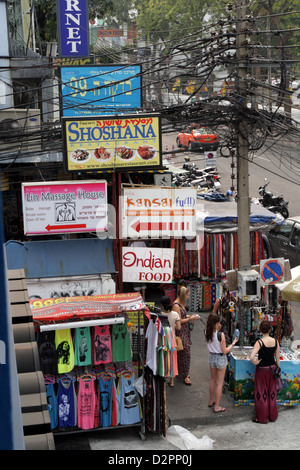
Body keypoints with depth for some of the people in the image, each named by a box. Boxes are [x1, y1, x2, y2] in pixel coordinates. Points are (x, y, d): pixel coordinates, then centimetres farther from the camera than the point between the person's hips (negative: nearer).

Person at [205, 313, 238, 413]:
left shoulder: (207, 333, -8)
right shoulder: (221, 335, -25)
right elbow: (224, 351, -19)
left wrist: (217, 329, 5)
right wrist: (233, 343, -8)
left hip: (212, 357, 6)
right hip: (221, 358, -6)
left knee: (213, 380, 25)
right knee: (219, 383, 7)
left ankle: (211, 401, 40)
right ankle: (217, 407, 15)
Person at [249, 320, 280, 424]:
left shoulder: (259, 343, -19)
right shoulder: (275, 341, -5)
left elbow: (251, 357, -30)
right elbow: (277, 358, 3)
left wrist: (256, 363, -11)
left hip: (262, 370, -4)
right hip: (273, 368, 5)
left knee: (262, 393, 9)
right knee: (272, 392, 18)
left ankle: (262, 418, 18)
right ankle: (272, 416, 29)